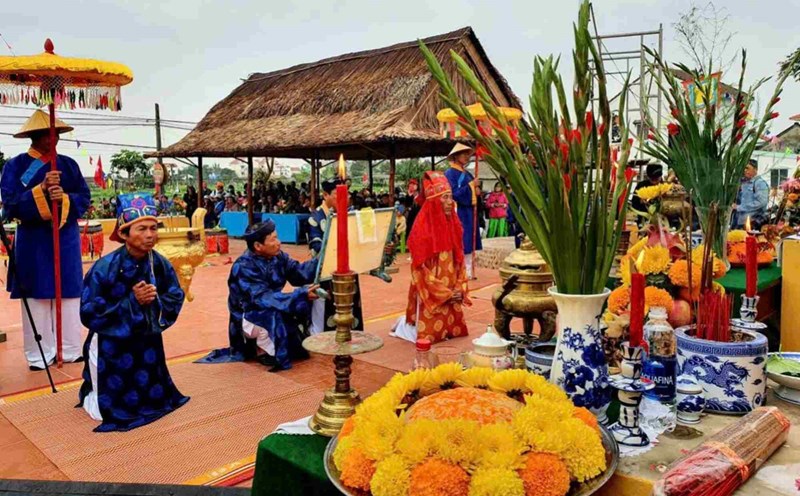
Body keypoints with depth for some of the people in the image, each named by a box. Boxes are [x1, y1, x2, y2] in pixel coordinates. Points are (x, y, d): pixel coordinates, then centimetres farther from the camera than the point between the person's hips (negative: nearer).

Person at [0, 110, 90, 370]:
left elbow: (85, 198, 3)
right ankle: (39, 354, 9)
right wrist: (41, 189, -22)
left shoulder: (69, 164, 8)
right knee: (37, 297, 0)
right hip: (33, 240, -2)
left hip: (66, 238, 3)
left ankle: (70, 349, 13)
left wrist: (64, 199, -18)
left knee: (68, 294, 5)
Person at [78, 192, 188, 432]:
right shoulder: (105, 267, -22)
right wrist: (131, 301, -27)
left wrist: (156, 300, -21)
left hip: (147, 343, 4)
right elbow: (89, 313, -20)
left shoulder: (161, 264, -9)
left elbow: (176, 300, 0)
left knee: (154, 400, 17)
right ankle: (89, 390, 37)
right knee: (108, 411, 4)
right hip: (110, 344, -4)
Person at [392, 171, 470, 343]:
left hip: (452, 292, 7)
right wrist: (445, 293, -14)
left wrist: (459, 288, -2)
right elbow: (421, 267, -16)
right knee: (429, 334, -2)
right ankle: (405, 324, 29)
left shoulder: (453, 224, 4)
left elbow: (460, 259, 9)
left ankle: (410, 321, 36)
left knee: (454, 330, 14)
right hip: (431, 292, -7)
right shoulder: (423, 228, -17)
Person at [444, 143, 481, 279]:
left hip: (469, 213, 8)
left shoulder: (467, 174, 16)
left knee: (468, 243, 8)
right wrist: (470, 186, -14)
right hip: (458, 213, -8)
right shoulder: (450, 173, -8)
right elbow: (454, 193, -17)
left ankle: (468, 272, 12)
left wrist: (476, 193, 0)